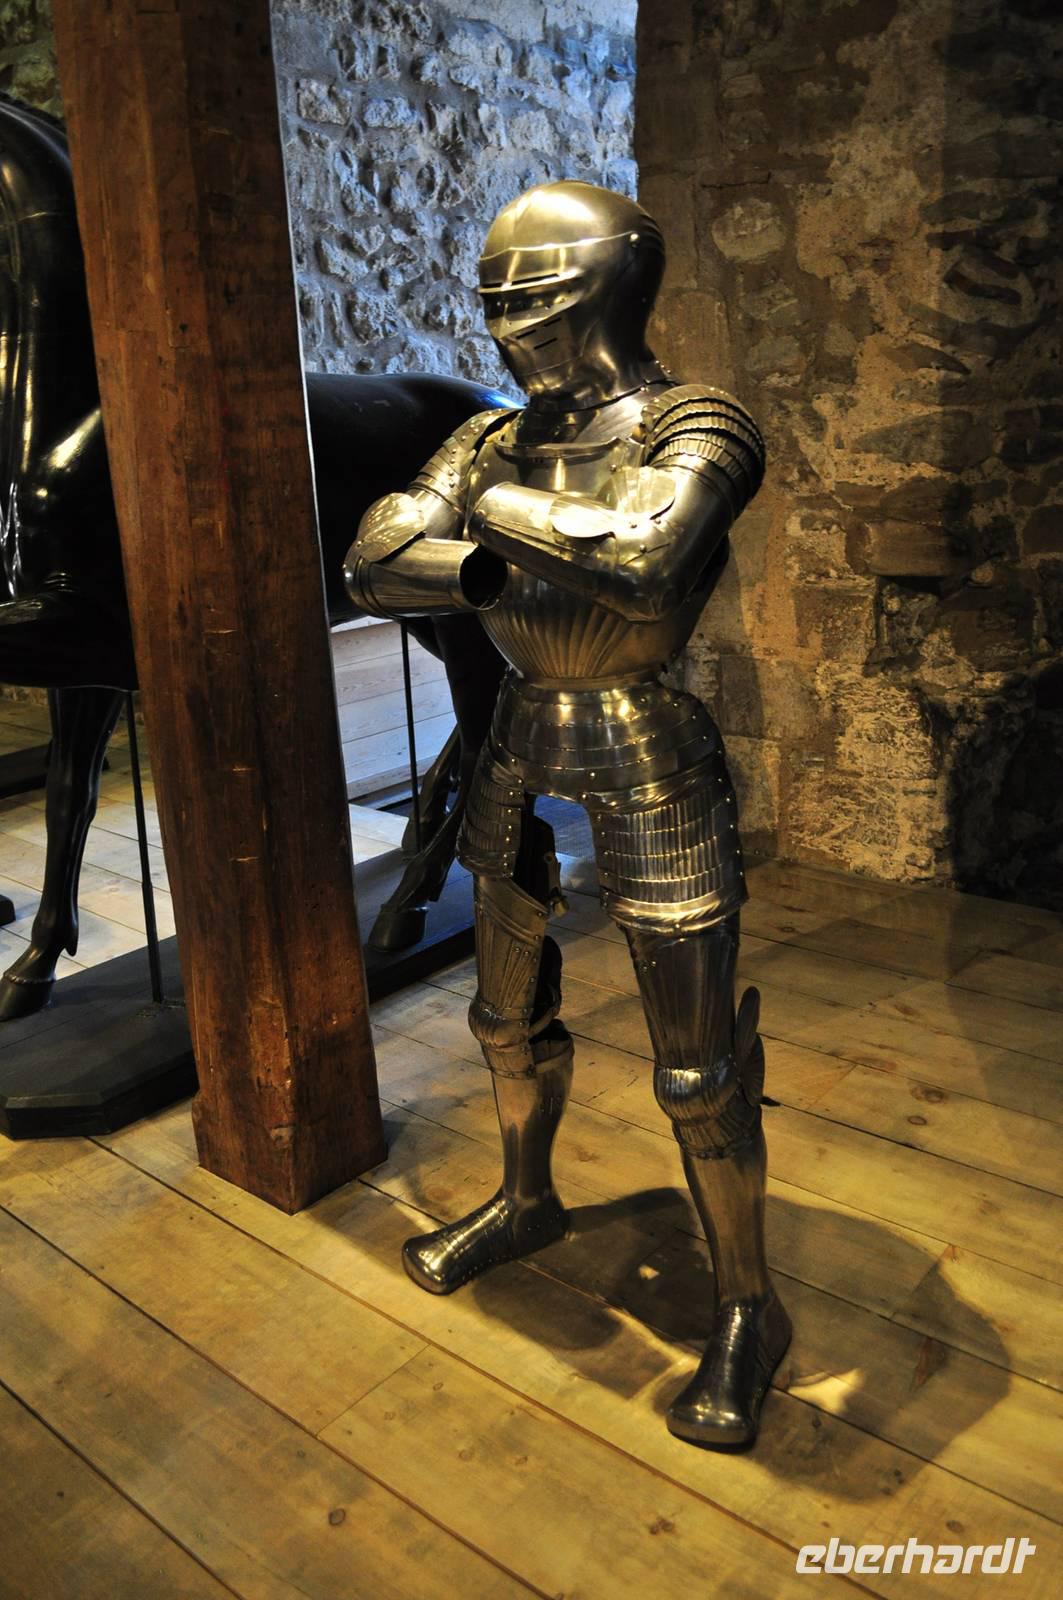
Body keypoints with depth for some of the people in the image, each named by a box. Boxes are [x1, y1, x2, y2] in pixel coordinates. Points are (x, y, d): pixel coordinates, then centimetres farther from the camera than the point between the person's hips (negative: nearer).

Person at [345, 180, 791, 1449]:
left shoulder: (693, 427, -11)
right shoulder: (495, 440, 6)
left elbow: (646, 561, -33)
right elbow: (372, 564, -4)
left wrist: (504, 509, -17)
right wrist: (492, 568, -20)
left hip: (652, 781, -6)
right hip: (517, 770, 6)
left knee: (699, 1068, 4)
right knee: (512, 1017, 21)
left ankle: (747, 1307, 25)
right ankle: (525, 1203, 47)